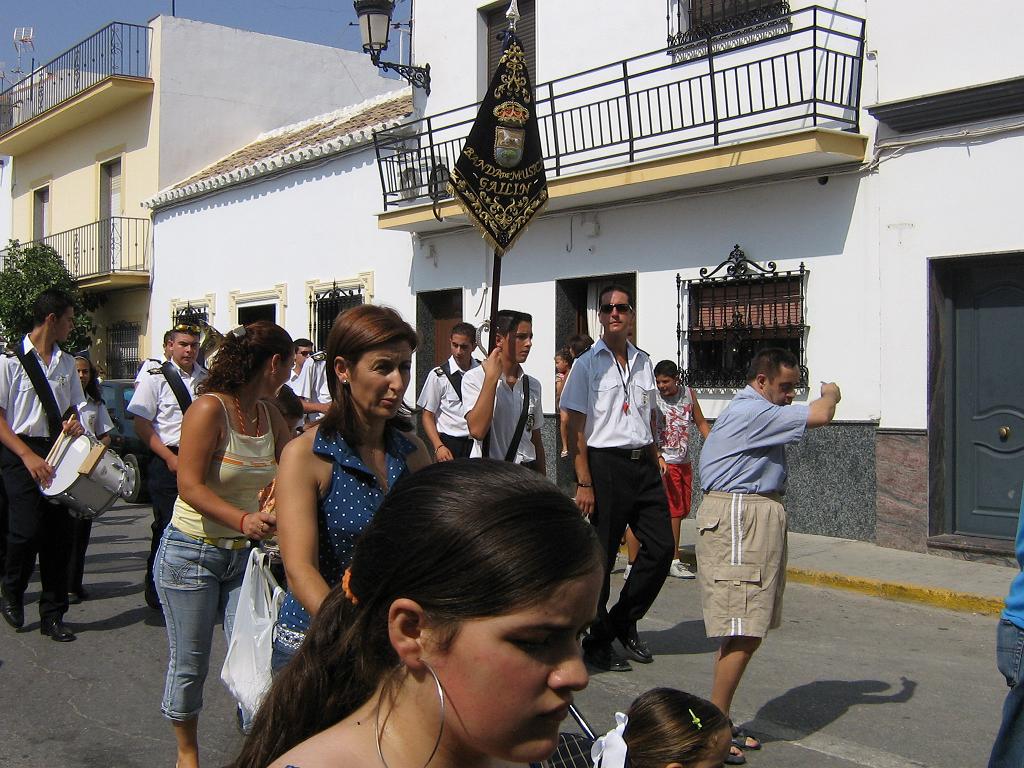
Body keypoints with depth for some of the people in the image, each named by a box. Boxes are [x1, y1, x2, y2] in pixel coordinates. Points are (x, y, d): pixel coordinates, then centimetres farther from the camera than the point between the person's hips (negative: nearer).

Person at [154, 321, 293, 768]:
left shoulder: (270, 416, 4)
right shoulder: (210, 409, -18)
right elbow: (191, 487, -24)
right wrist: (243, 520, -36)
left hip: (244, 554, 5)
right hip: (192, 553, -5)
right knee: (189, 664, 9)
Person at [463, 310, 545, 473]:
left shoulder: (533, 385, 10)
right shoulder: (474, 378, -6)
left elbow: (536, 439, 15)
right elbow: (477, 430, -21)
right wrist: (491, 378, -19)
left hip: (527, 472, 5)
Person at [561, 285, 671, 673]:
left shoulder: (644, 363, 13)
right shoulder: (587, 364, -3)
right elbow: (575, 429, -7)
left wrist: (656, 470, 14)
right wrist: (584, 483, -14)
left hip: (644, 465, 6)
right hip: (606, 465, -5)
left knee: (661, 547, 4)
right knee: (600, 558, 1)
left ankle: (623, 622, 24)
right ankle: (597, 641, 17)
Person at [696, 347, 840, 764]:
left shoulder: (752, 412, 22)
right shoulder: (751, 411, -14)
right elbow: (819, 415, -15)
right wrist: (830, 394, 3)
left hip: (754, 517, 11)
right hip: (739, 518, -11)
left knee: (745, 631, 10)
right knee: (742, 632, -11)